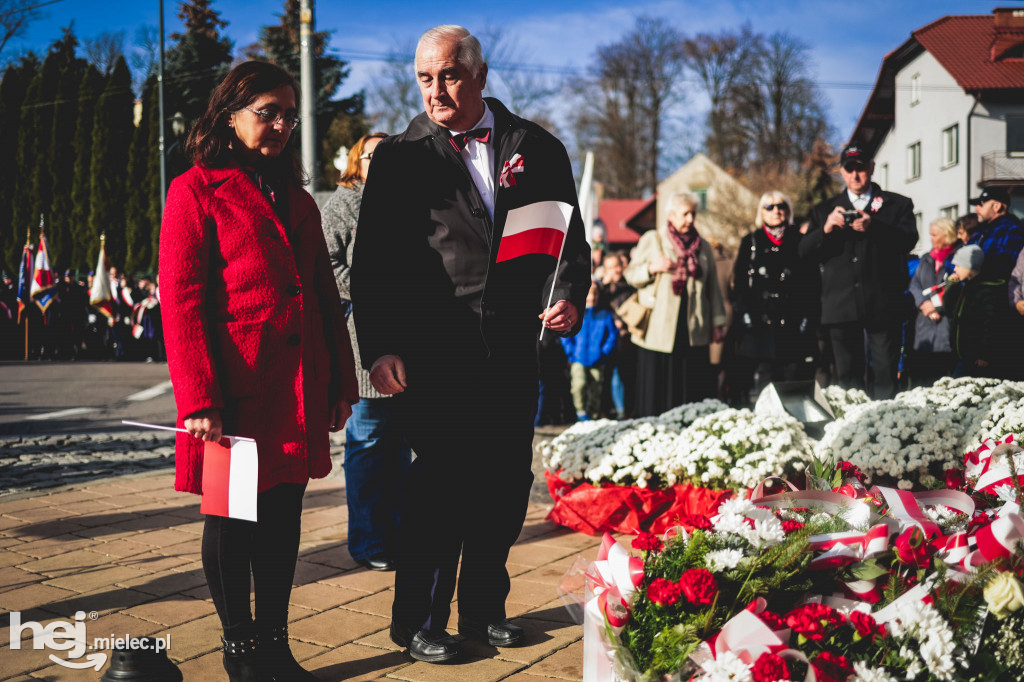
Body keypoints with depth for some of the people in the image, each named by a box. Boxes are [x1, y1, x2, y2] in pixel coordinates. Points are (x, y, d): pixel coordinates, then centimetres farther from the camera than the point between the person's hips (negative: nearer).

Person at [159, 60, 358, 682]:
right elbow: (180, 302, -9)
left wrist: (341, 382, 14)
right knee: (232, 518, 4)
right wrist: (200, 398, -16)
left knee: (284, 516, 9)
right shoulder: (196, 192, -2)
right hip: (235, 390, -6)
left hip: (299, 392, 6)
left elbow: (325, 297, 19)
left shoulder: (297, 200, 18)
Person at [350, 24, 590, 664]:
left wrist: (569, 298, -5)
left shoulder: (537, 148, 9)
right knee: (440, 484, -2)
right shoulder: (400, 157, 2)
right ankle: (419, 620, 14)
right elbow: (371, 263, -1)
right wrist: (379, 348, -9)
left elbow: (571, 238, 13)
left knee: (507, 483, 10)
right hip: (433, 353, -3)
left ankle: (484, 607, 27)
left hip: (514, 350, 3)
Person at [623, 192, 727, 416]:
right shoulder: (651, 240, 7)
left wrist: (718, 322, 11)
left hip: (693, 331, 3)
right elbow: (631, 274, 6)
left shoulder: (703, 247, 15)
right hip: (658, 329, -3)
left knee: (692, 389, -1)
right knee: (656, 388, -4)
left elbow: (713, 288, 17)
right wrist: (652, 268, -13)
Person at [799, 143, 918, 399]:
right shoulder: (824, 210, 18)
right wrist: (825, 229, -13)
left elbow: (909, 240, -5)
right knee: (847, 377, 3)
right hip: (841, 307, 2)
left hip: (883, 304, -2)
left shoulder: (898, 205, 13)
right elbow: (804, 251, 7)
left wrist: (873, 227, -20)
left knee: (886, 376, -4)